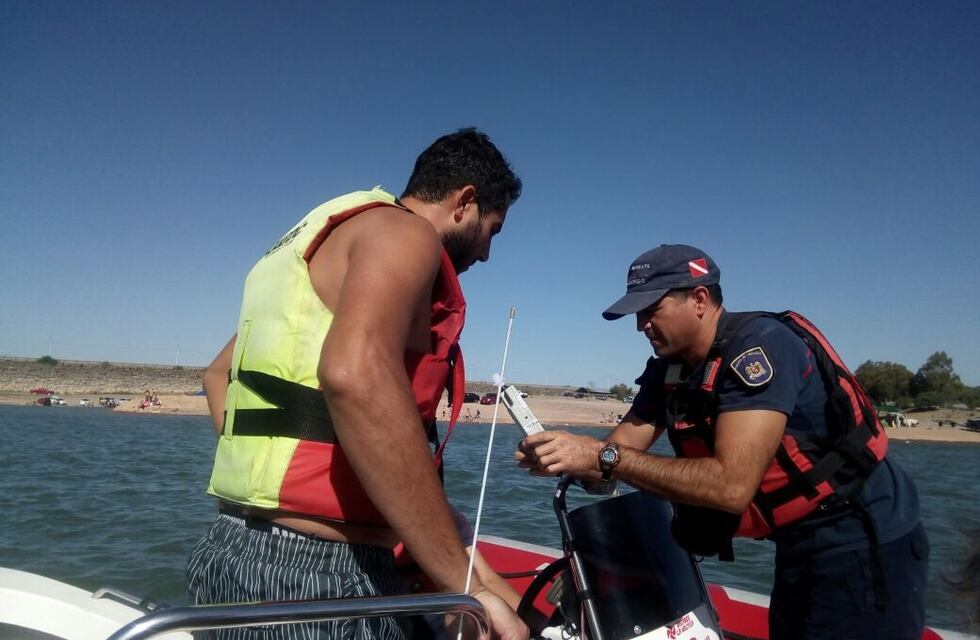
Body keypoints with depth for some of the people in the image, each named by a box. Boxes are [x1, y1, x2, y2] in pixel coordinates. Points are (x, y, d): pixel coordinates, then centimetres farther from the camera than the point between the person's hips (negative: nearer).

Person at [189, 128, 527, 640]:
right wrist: (464, 585, -28)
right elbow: (354, 375, -31)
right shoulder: (404, 232, -10)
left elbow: (218, 375, 27)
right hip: (318, 574, -9)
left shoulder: (326, 241, 18)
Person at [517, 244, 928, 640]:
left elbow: (731, 486, -34)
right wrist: (566, 460, -24)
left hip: (862, 541, -8)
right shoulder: (666, 370, -1)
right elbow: (620, 456, -4)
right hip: (801, 545, 8)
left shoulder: (760, 344, -26)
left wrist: (602, 457, -34)